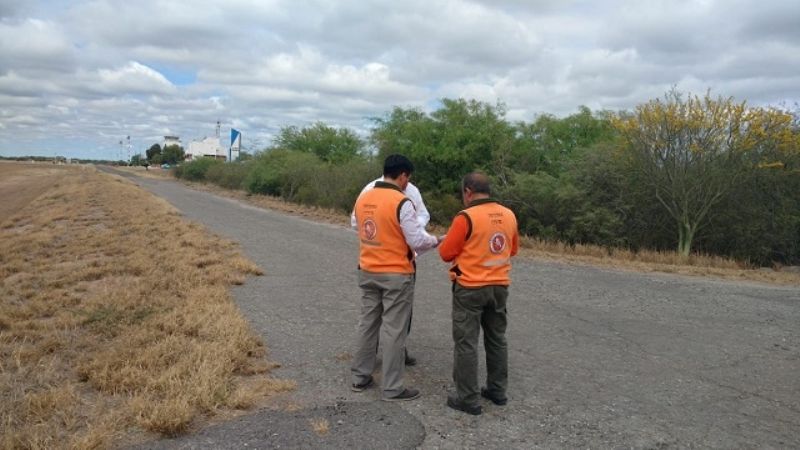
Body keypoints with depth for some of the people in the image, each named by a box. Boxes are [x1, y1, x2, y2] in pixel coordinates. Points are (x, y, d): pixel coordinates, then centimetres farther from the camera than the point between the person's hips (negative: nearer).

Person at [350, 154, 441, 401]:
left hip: (367, 272, 7)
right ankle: (392, 388, 11)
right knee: (394, 330, 2)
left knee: (367, 323, 17)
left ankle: (360, 377, 27)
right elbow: (417, 241, -18)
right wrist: (437, 240, 2)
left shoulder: (362, 199, 3)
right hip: (396, 275, -7)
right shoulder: (401, 203, -17)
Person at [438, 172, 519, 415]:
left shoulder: (466, 217, -17)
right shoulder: (509, 216, 2)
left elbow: (446, 253, -11)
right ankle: (497, 390, 29)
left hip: (470, 289, -6)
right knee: (497, 339, 18)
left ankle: (468, 399, 8)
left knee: (466, 343, 3)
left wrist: (455, 244, 9)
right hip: (500, 287, 6)